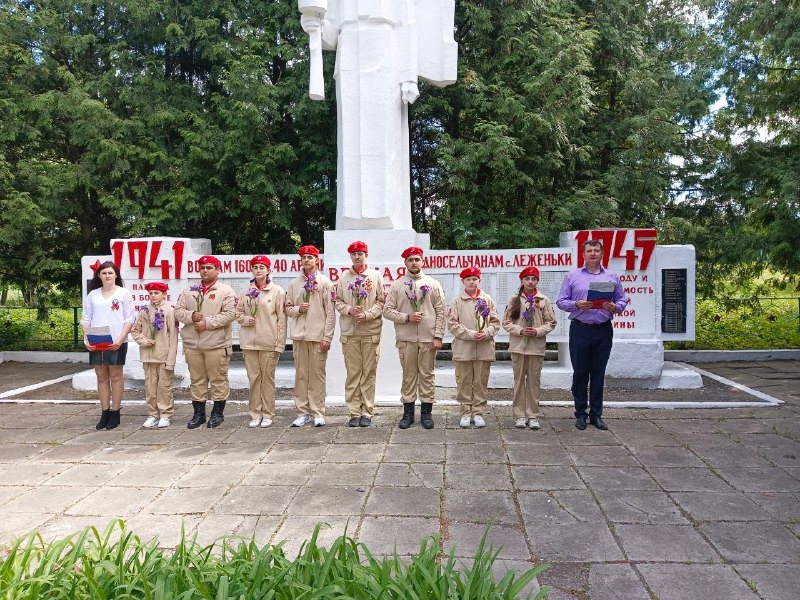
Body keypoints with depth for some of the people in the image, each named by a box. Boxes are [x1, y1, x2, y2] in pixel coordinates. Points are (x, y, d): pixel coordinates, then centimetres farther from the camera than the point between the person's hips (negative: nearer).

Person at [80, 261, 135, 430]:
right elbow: (86, 319, 13)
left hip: (116, 342, -4)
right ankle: (104, 414, 13)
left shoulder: (124, 293, 2)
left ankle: (115, 413, 8)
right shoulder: (92, 295, 12)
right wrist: (86, 339, -2)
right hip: (96, 343, 4)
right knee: (101, 377, 7)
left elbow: (129, 319, -3)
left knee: (116, 376, 1)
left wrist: (120, 339, -14)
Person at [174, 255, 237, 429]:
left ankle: (218, 412, 14)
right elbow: (178, 311, 9)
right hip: (192, 344, 4)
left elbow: (229, 314, -11)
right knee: (196, 380, 11)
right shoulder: (189, 291, 14)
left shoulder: (225, 291, -1)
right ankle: (198, 413, 21)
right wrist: (191, 316, -11)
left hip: (216, 344, -4)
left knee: (218, 379, 2)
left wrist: (207, 323, -15)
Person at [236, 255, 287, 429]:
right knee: (253, 377, 7)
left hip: (269, 342, -3)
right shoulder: (247, 291, 9)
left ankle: (268, 414, 12)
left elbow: (281, 319, -4)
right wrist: (245, 319, -6)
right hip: (249, 342, 3)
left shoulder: (277, 291, -2)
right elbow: (238, 312, 17)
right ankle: (255, 413, 16)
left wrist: (280, 344, -8)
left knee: (268, 377, 3)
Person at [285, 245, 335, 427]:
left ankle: (318, 413, 8)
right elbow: (288, 308, 17)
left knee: (317, 374, 0)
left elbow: (330, 312, -3)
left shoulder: (325, 283, 1)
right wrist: (297, 309, -6)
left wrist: (327, 337, -8)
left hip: (318, 336, -3)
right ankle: (302, 412, 14)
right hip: (299, 336, 4)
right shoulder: (294, 283, 12)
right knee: (301, 374, 6)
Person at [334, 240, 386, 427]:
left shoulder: (376, 276, 5)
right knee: (352, 373, 3)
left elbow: (381, 302, 2)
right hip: (349, 332, 1)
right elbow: (338, 302, 10)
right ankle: (354, 413, 9)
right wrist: (349, 310, -9)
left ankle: (367, 412, 10)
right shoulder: (344, 277, 9)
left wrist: (367, 314, -11)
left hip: (371, 331, -1)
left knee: (369, 373, 3)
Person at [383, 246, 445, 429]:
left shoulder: (433, 284, 6)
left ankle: (426, 413, 15)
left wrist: (438, 336, -4)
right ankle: (408, 413, 14)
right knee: (408, 375, 5)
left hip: (428, 339, 0)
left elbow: (440, 312, 3)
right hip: (406, 339, 0)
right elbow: (388, 310, 3)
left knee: (427, 375, 5)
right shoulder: (397, 285, 6)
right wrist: (407, 317, -12)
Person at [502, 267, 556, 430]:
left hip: (537, 347, 0)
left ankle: (533, 415, 13)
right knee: (519, 380, 5)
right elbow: (506, 322, 2)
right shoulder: (514, 299, 4)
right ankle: (519, 415, 12)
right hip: (518, 346, 0)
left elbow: (551, 322, 4)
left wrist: (538, 331, -11)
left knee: (534, 381, 4)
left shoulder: (544, 300, 3)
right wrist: (520, 331, -12)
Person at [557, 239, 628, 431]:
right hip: (580, 329, -1)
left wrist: (615, 307, -11)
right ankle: (580, 414, 14)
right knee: (580, 373, 4)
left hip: (603, 330, 1)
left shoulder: (612, 277, 11)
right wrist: (576, 305, -15)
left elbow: (622, 300, 10)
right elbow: (561, 301, 3)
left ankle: (596, 415, 16)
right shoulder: (572, 276, 6)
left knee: (598, 374, 6)